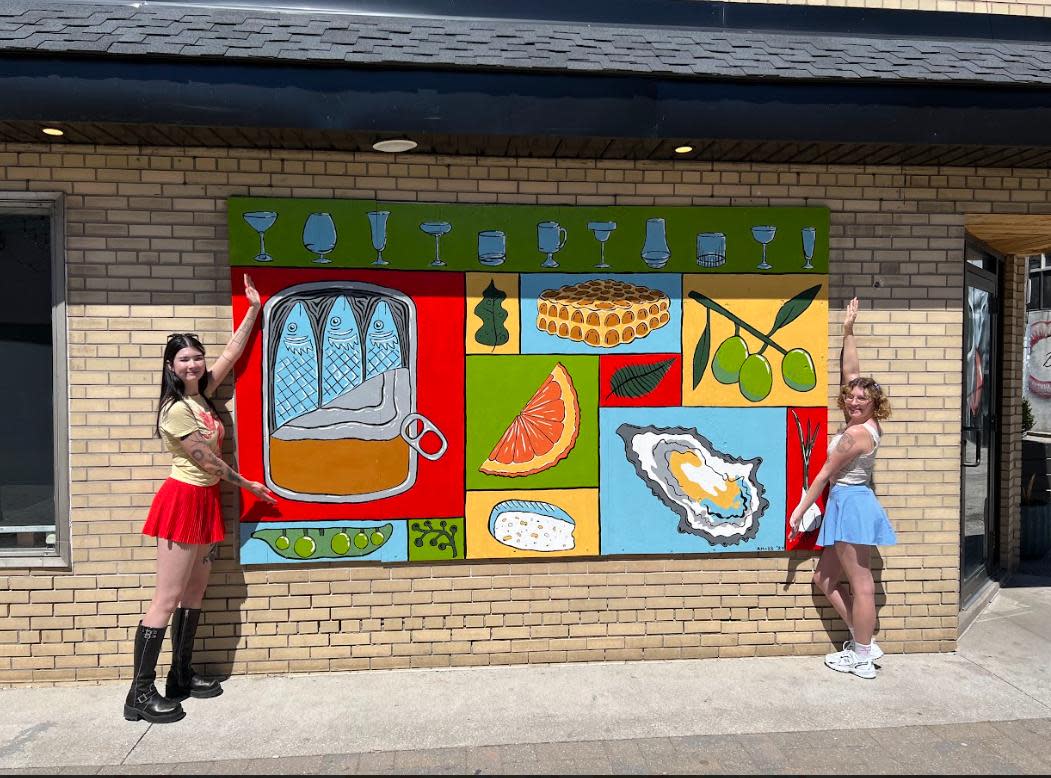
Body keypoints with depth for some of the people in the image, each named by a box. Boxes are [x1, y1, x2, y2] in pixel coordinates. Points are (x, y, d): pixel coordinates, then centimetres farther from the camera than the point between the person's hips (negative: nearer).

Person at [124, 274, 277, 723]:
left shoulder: (202, 394, 7)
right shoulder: (176, 410, -16)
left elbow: (232, 354, 11)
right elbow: (209, 461, -12)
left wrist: (255, 309, 12)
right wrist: (248, 485, 0)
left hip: (206, 500, 9)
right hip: (183, 500, -9)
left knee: (195, 593, 12)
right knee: (168, 598, -6)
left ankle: (181, 677, 23)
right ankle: (140, 694, 1)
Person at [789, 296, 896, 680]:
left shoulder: (856, 434, -16)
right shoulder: (865, 424, 7)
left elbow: (825, 474, -12)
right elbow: (850, 372, 15)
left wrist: (799, 510, -7)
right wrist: (848, 332, 18)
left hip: (851, 505, -10)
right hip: (849, 505, 10)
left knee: (860, 583, -2)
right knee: (824, 579, 14)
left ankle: (862, 656, 7)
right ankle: (863, 642, 20)